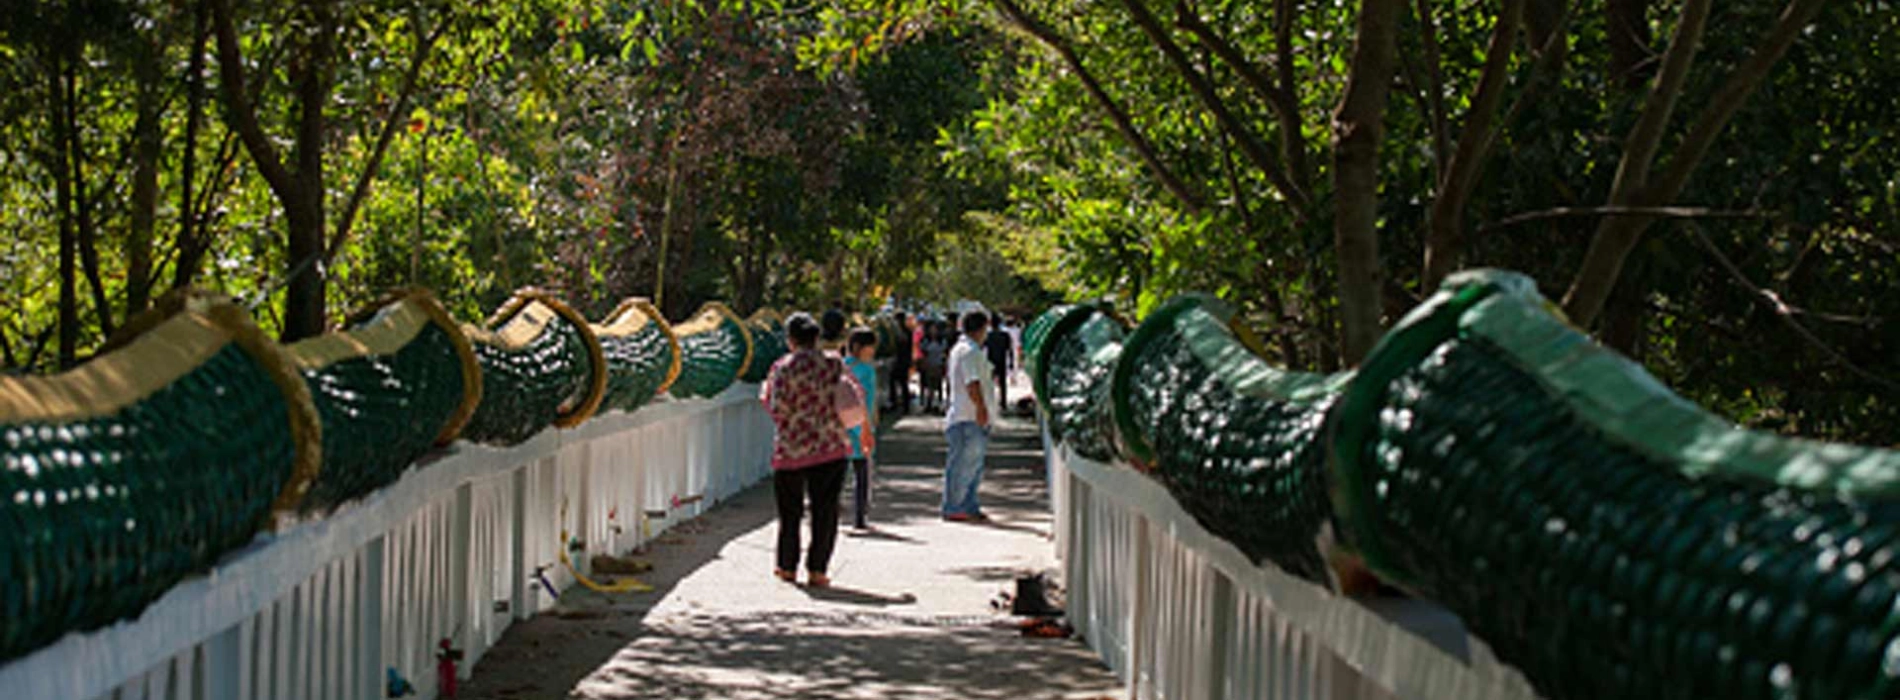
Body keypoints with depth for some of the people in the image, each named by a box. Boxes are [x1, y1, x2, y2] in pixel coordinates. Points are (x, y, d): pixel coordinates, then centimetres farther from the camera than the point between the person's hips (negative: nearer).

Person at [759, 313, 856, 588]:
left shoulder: (783, 368, -8)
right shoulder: (834, 364, 0)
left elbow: (778, 409, -12)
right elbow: (857, 398, 4)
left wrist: (765, 393, 7)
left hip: (791, 449, -1)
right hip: (830, 448, 1)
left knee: (790, 511, 12)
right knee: (825, 511, 6)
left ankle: (787, 567, 20)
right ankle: (816, 570, 4)